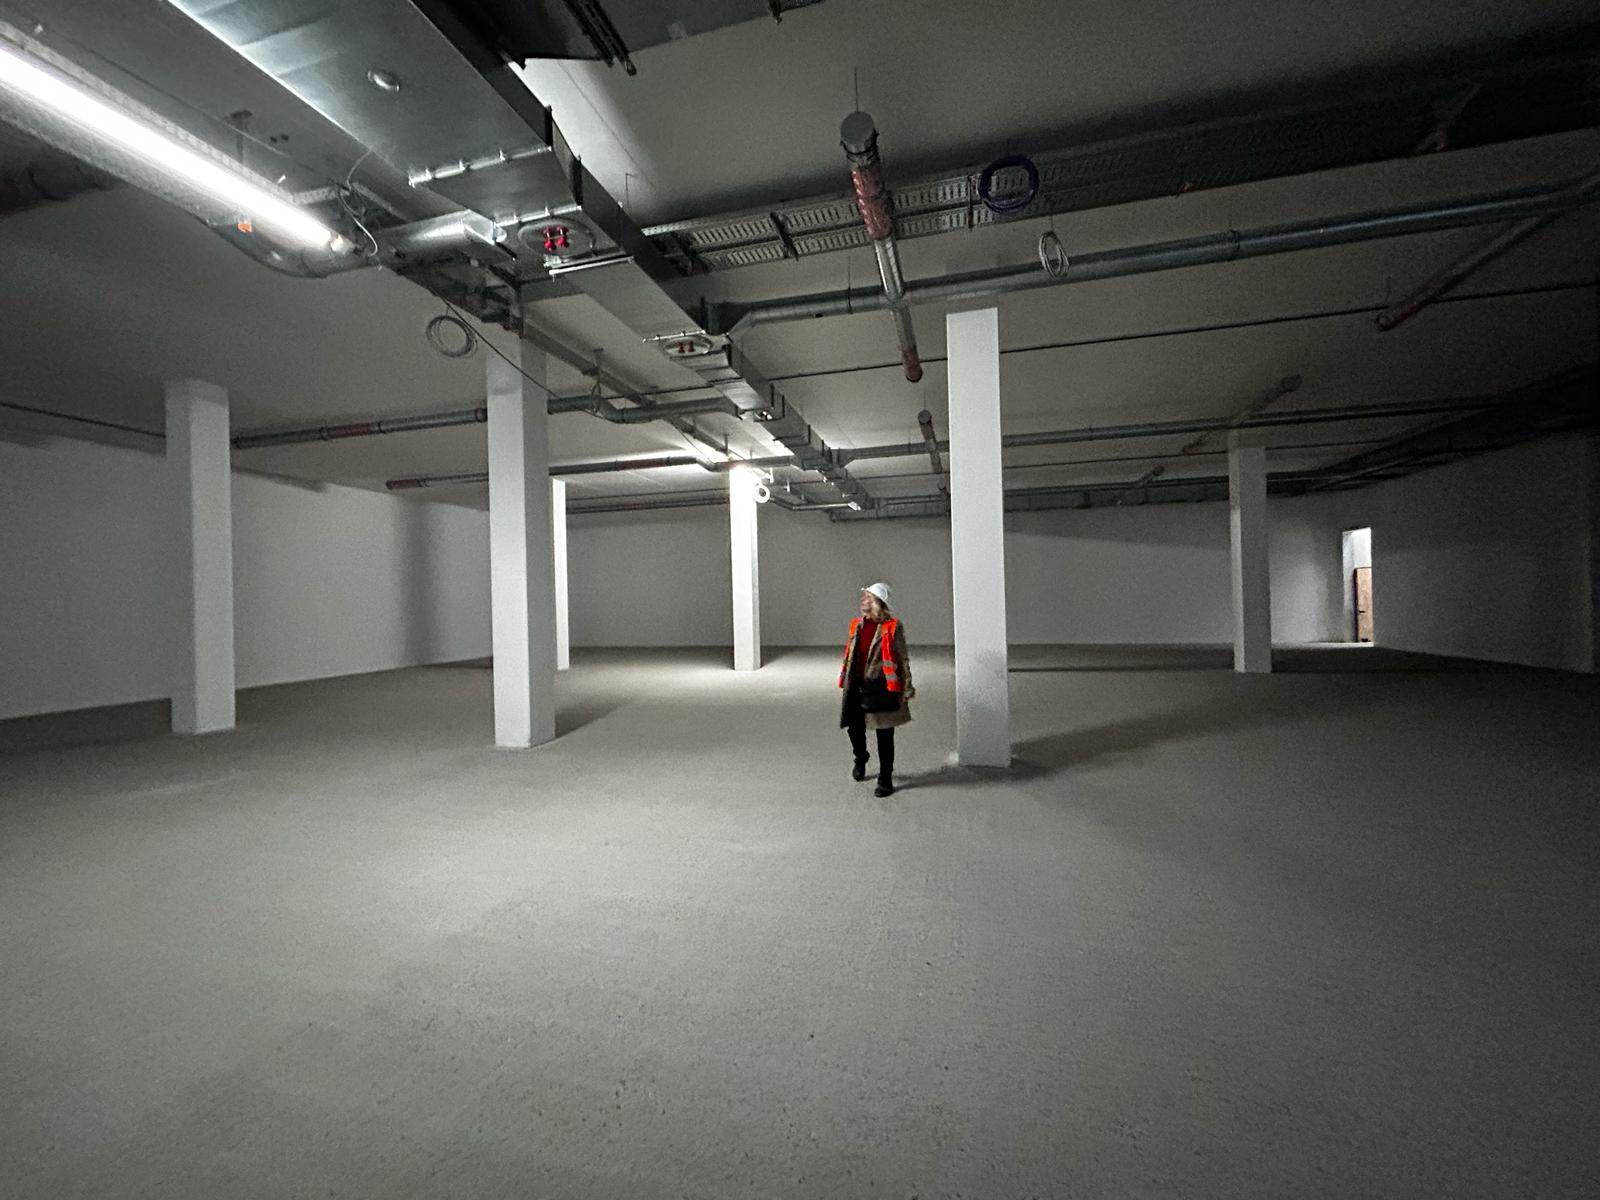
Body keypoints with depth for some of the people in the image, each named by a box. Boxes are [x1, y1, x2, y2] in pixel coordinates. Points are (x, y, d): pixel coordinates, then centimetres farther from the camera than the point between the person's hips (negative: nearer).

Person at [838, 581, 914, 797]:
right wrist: (845, 679, 17)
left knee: (884, 734, 4)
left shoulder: (892, 627, -8)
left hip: (881, 686, -5)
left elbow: (903, 659, -5)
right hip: (857, 685, 5)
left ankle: (885, 779, 18)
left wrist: (906, 687, -4)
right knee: (854, 727, 11)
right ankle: (861, 759, 43)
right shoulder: (857, 625, 10)